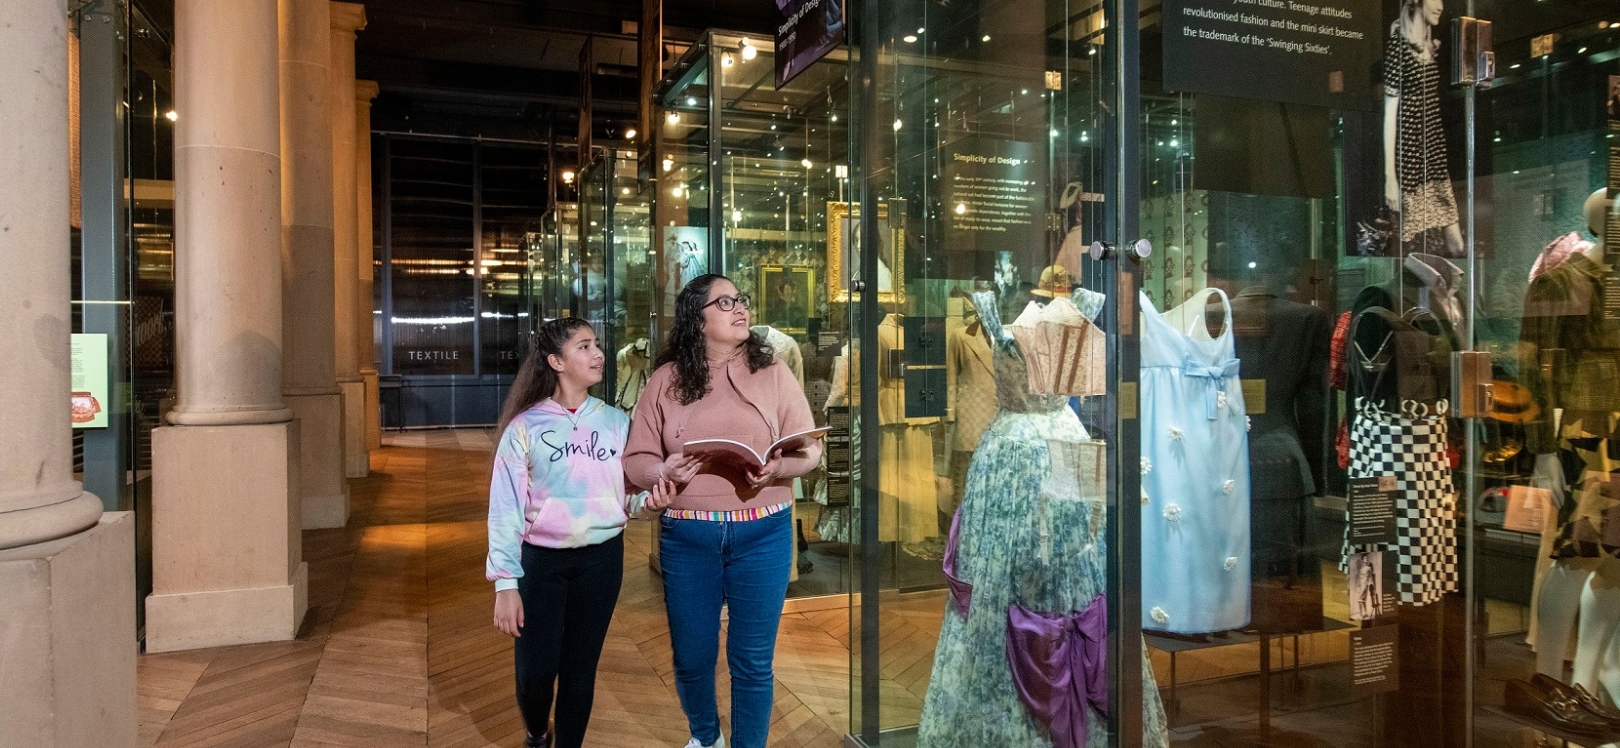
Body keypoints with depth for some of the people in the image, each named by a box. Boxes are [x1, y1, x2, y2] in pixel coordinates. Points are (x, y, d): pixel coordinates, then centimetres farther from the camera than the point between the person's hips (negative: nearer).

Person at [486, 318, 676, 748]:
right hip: (541, 559, -2)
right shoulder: (526, 426, -6)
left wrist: (649, 501, -17)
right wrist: (505, 583, -12)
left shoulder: (616, 421, 2)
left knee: (580, 667, 9)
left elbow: (625, 496, 7)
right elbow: (505, 508, -7)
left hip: (602, 558, 2)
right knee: (534, 671, 2)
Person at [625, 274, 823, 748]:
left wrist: (778, 468, -20)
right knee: (691, 657, 14)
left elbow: (811, 447, 0)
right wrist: (664, 471, -19)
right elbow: (635, 459, 3)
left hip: (762, 534, -1)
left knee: (752, 660, 6)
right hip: (686, 537, 1)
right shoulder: (666, 380, 2)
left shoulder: (773, 372, 2)